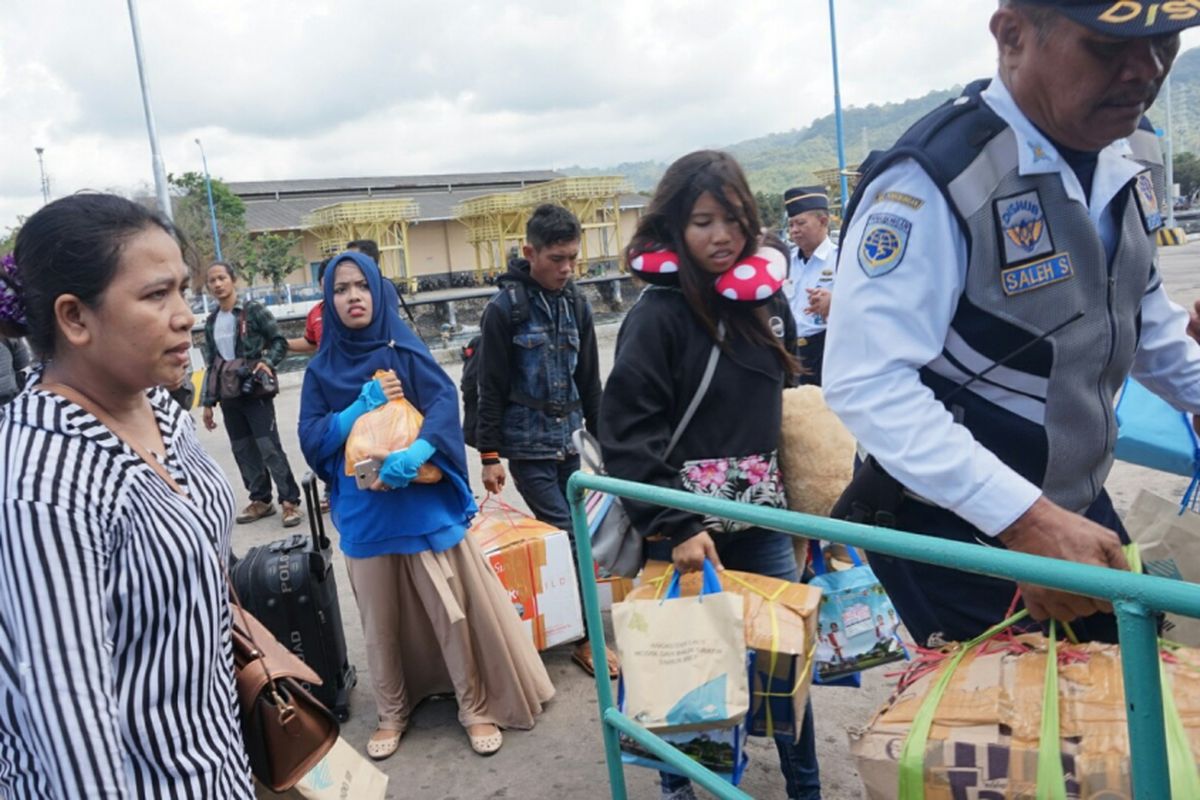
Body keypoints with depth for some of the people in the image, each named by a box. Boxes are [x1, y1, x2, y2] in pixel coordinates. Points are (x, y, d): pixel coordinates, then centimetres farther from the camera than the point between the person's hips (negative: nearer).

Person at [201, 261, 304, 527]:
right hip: (229, 395, 6)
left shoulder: (253, 310, -4)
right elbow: (211, 365, 15)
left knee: (269, 447, -9)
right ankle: (260, 500, 23)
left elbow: (279, 341, 0)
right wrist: (208, 402, 12)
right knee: (243, 450, 10)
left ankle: (290, 501, -2)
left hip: (255, 390, -6)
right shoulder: (211, 323, 12)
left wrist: (267, 361, -19)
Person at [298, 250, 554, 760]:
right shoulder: (321, 369, 4)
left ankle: (476, 708, 22)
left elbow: (445, 400, -16)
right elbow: (311, 440, -2)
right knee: (380, 620, 13)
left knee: (452, 610, 3)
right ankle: (392, 713, 33)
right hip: (364, 515, 2)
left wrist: (417, 451, -33)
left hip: (424, 505, -2)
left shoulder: (405, 351, -2)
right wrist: (363, 406, -16)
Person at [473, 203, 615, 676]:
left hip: (567, 440, 5)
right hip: (526, 444, -5)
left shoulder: (576, 304, 7)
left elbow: (589, 380, 13)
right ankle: (585, 635, 5)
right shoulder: (505, 309, -10)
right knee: (566, 535, -6)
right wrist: (490, 454, -9)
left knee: (560, 534, 10)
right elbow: (491, 389, -8)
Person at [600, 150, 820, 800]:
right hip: (690, 526, -5)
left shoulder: (767, 298, 7)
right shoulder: (657, 314, -11)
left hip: (763, 518, 5)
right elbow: (628, 437, -16)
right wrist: (675, 527, -22)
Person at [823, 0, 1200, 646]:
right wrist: (1026, 519, -33)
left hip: (1082, 511, 8)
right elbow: (865, 382, -31)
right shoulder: (935, 179, -26)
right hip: (956, 536, -8)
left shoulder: (1133, 151, 1)